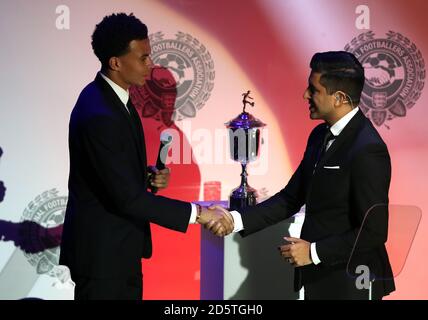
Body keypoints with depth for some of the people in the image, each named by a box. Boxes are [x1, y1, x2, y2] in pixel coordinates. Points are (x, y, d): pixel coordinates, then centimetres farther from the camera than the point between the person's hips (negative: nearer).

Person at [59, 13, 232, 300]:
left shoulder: (112, 96, 6)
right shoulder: (99, 115, -25)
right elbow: (127, 198, -26)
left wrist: (148, 178, -2)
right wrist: (196, 213, -23)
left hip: (120, 246, 9)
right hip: (102, 251, -9)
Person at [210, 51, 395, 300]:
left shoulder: (368, 150, -21)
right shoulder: (321, 135, 5)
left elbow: (374, 232, -21)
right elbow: (291, 198, 8)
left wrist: (314, 252, -16)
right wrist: (236, 219, -2)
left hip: (350, 285, -8)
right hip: (318, 278, 8)